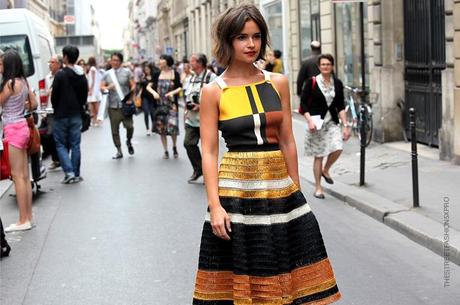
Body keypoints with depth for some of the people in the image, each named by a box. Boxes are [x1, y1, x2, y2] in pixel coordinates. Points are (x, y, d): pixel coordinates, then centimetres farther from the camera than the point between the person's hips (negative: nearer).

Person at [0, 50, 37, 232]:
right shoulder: (23, 82, 8)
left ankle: (23, 221, -2)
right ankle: (28, 217, 16)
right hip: (22, 127, 9)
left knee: (17, 175, -5)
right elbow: (33, 104, 14)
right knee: (24, 176, 11)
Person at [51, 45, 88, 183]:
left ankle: (69, 172, -7)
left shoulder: (60, 75, -14)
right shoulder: (82, 76, 6)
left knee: (61, 144, 4)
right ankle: (76, 174, 11)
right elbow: (85, 96, 11)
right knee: (75, 145, 9)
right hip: (76, 115, 5)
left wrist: (56, 110, 6)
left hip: (62, 115, -5)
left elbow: (54, 96, -10)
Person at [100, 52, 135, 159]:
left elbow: (133, 85, 3)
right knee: (114, 129, 3)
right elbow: (101, 87, 8)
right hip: (113, 105, 2)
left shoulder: (126, 72, 5)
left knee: (129, 126, -11)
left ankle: (128, 141, 21)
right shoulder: (107, 74, 11)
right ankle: (119, 151, 14)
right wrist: (108, 87, -13)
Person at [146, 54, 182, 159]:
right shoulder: (157, 75, 4)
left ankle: (174, 147, 17)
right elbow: (149, 86, 6)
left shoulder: (175, 74, -2)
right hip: (160, 104, 3)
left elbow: (180, 87, 2)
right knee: (161, 127, 4)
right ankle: (165, 151, 16)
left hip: (172, 104, -3)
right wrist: (154, 92, -12)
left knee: (172, 126, -10)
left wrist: (173, 92, -15)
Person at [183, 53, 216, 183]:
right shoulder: (192, 78, 14)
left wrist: (201, 106, -20)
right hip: (192, 119, 7)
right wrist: (188, 106, 8)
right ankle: (198, 169, 14)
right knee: (188, 143, -1)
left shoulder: (210, 77, -11)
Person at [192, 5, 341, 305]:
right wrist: (215, 205, -13)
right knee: (237, 276, 5)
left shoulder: (278, 83, 6)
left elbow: (287, 141, 9)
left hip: (279, 187, 3)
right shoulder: (214, 91, -2)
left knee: (282, 277, 8)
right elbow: (209, 152, -5)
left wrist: (295, 191, 8)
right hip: (236, 189, -3)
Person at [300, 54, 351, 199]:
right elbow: (303, 103, -5)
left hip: (332, 122, 3)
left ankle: (325, 170, 16)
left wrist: (345, 125, 1)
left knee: (337, 149, -15)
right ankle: (318, 188, 15)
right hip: (316, 122, -3)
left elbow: (341, 106, 8)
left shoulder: (337, 83, 6)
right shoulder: (312, 82, -5)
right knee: (319, 155, 1)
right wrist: (309, 120, -16)